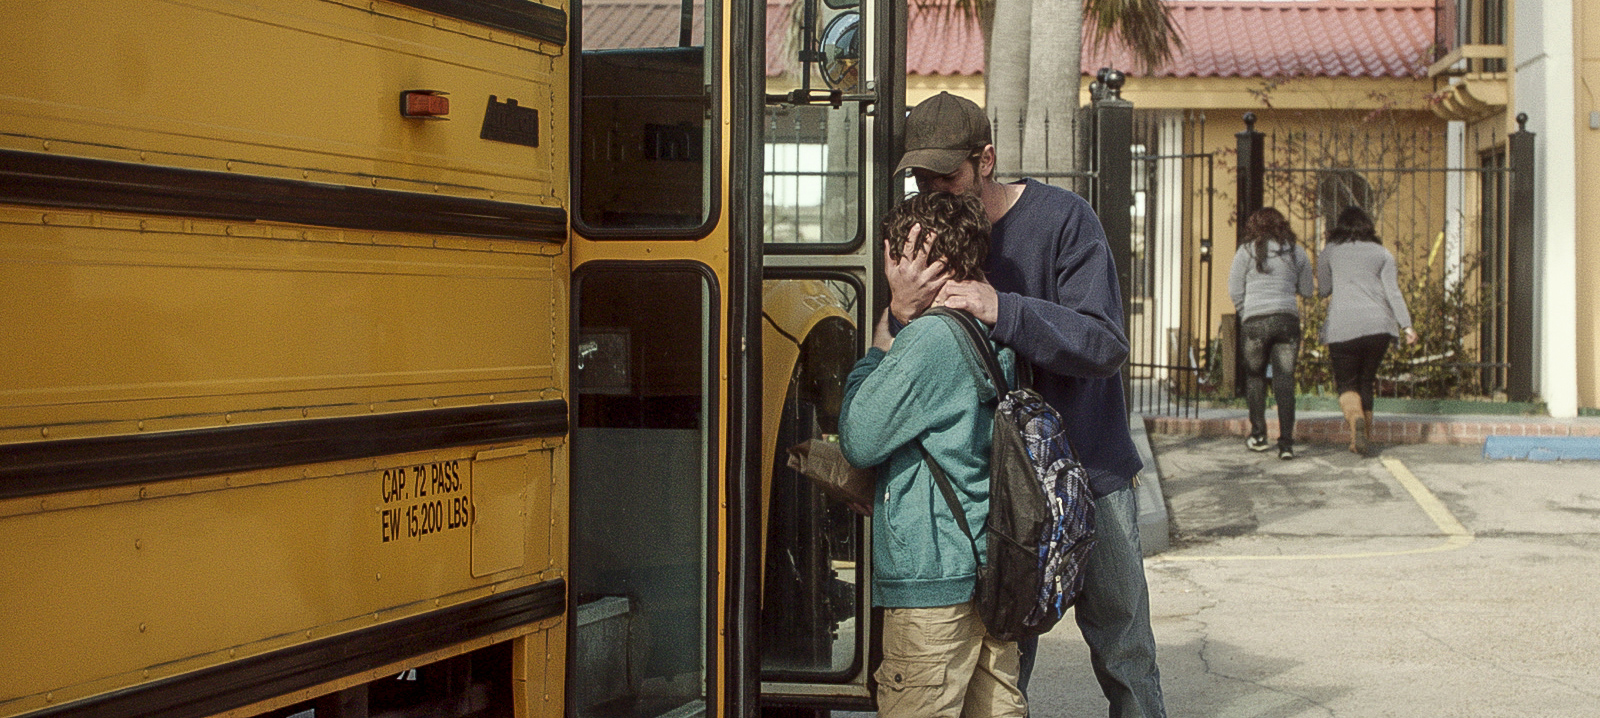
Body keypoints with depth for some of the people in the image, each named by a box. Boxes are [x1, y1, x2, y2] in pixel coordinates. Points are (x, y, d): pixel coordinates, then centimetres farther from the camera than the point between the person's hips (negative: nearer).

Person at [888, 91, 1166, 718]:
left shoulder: (1063, 219, -11)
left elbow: (1106, 346, -20)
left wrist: (1000, 309, -32)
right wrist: (901, 312, -26)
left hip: (1089, 470, -2)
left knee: (1123, 651, 7)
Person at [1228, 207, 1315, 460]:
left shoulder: (1247, 251, 4)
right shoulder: (1297, 252, 11)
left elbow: (1234, 289, 1)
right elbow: (1307, 291, 16)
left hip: (1256, 320, -2)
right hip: (1288, 319, 2)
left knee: (1255, 376, 15)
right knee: (1285, 380, 1)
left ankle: (1258, 434, 15)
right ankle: (1286, 442, -7)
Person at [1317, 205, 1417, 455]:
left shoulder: (1330, 252, 10)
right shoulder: (1382, 253, 13)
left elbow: (1323, 290, 16)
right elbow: (1392, 291, 2)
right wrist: (1406, 325, -4)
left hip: (1343, 326, -2)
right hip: (1379, 325, 2)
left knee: (1346, 383, 4)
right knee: (1366, 381, 15)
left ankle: (1356, 418, -27)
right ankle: (1364, 439, 13)